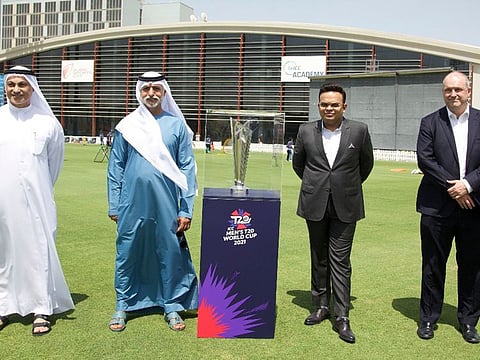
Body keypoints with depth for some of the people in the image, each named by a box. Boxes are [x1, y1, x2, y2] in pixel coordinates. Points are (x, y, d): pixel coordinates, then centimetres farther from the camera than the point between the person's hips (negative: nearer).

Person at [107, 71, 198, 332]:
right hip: (132, 205, 1)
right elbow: (115, 168, 7)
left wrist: (187, 209, -4)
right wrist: (114, 206, 3)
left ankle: (172, 305, 21)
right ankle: (123, 306, 22)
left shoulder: (177, 125, 2)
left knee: (171, 255, 6)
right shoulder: (127, 126, 5)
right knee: (127, 255, 7)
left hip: (167, 206, -1)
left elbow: (187, 169, 1)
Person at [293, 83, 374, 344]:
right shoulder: (306, 131, 0)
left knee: (340, 260, -2)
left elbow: (366, 164, 10)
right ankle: (321, 306, 27)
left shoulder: (359, 130, -4)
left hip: (345, 206, -2)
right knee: (319, 259, 13)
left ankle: (341, 317, 5)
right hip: (315, 204, 2)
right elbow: (298, 163, 15)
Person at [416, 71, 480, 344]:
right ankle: (429, 318, 23)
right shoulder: (430, 123, 2)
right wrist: (452, 188, -14)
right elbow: (425, 160, -8)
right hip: (437, 207, -1)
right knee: (433, 265, 8)